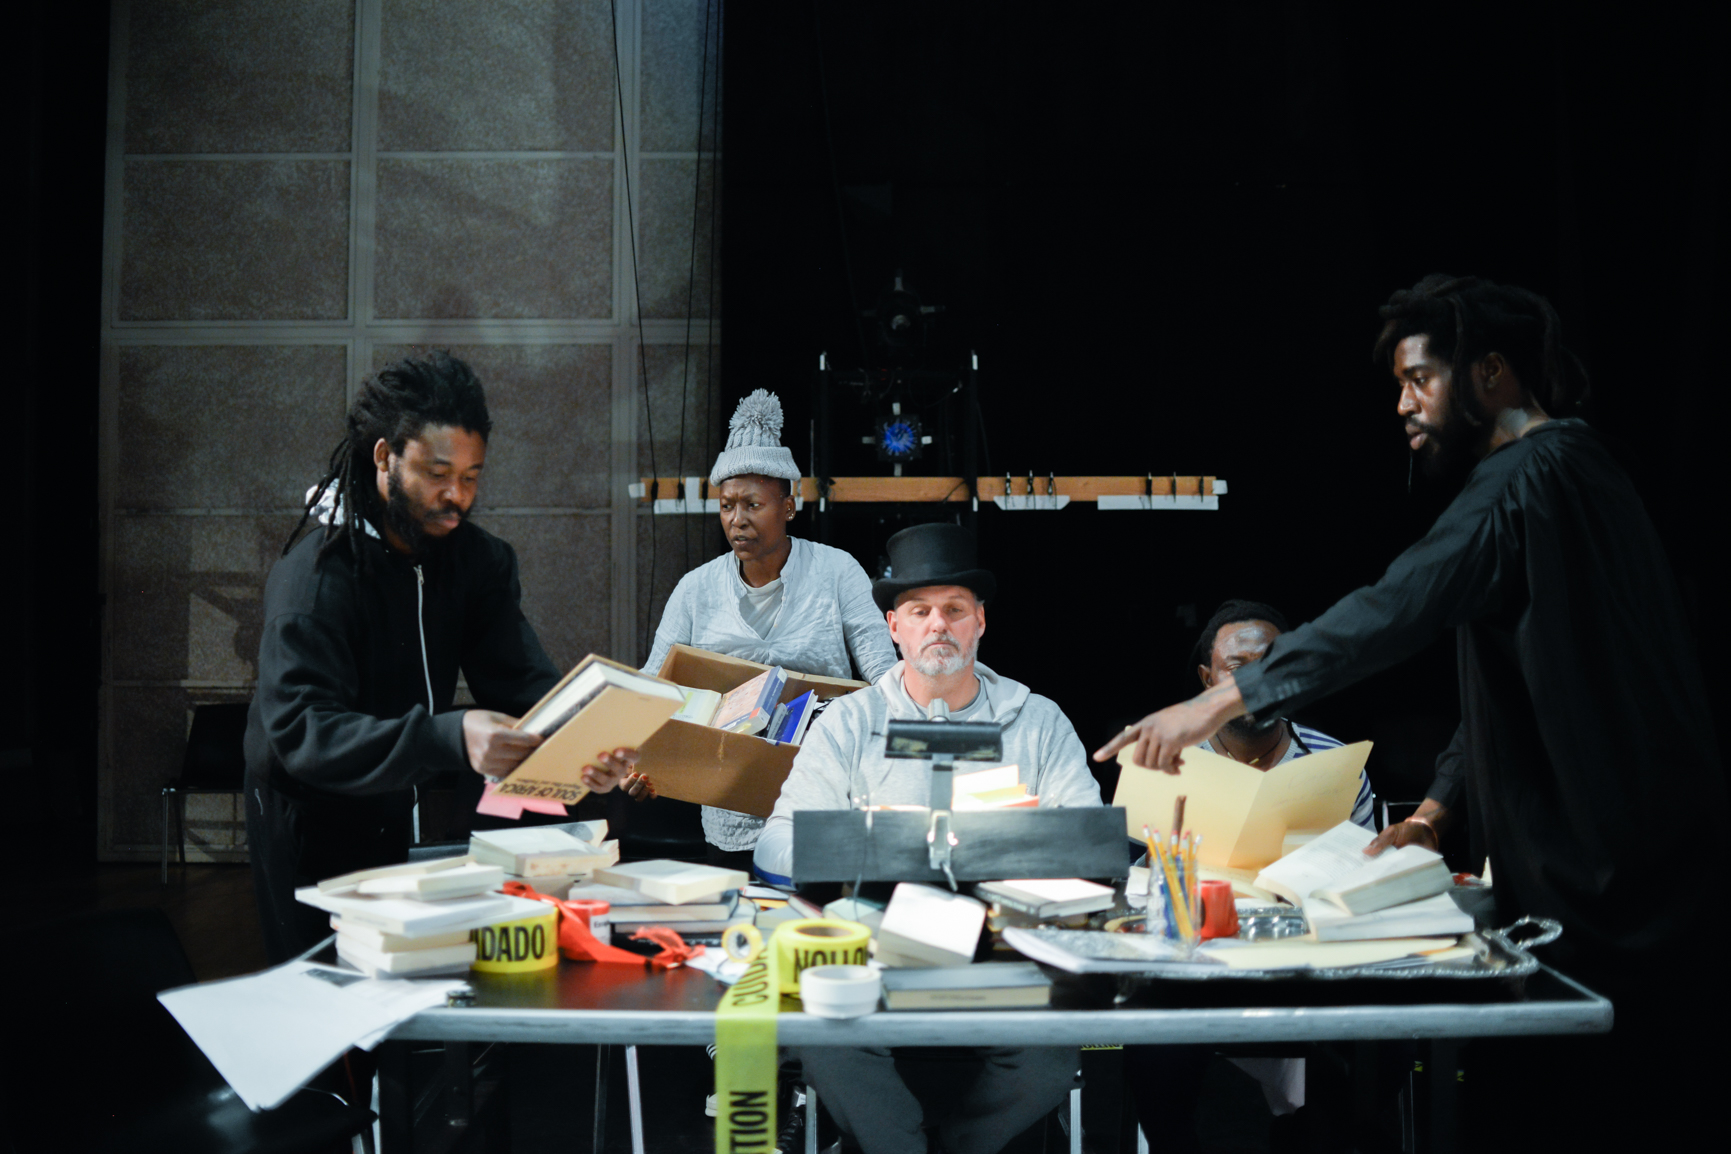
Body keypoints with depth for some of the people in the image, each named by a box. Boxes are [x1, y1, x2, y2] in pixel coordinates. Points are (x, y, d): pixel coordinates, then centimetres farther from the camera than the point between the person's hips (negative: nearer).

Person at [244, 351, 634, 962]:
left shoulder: (480, 559, -3)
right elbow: (300, 729, -35)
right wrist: (450, 739, -50)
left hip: (413, 810, 6)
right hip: (314, 827, -6)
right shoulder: (315, 574, -24)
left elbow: (522, 682, -12)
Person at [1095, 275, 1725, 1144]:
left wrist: (1224, 699, -27)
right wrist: (1436, 810, 14)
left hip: (1603, 872, -10)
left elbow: (1397, 610, -27)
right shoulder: (1574, 469, 20)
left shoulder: (1526, 478, -14)